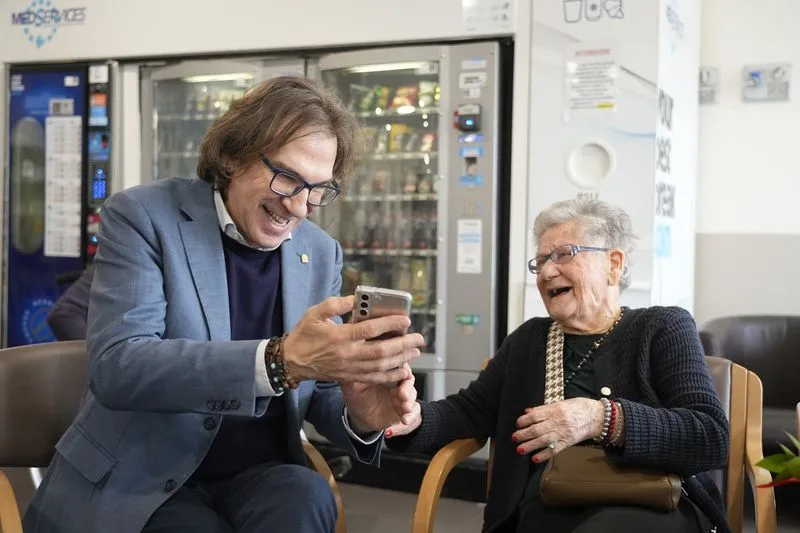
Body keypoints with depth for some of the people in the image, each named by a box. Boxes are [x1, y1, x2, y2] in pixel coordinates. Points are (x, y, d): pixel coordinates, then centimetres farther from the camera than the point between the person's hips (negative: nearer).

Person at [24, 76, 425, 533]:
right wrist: (282, 360, -38)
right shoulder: (144, 216, -10)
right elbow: (115, 368, -25)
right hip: (141, 481, -3)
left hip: (260, 476, 4)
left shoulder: (321, 254, 4)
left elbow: (319, 392, 8)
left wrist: (359, 417, -18)